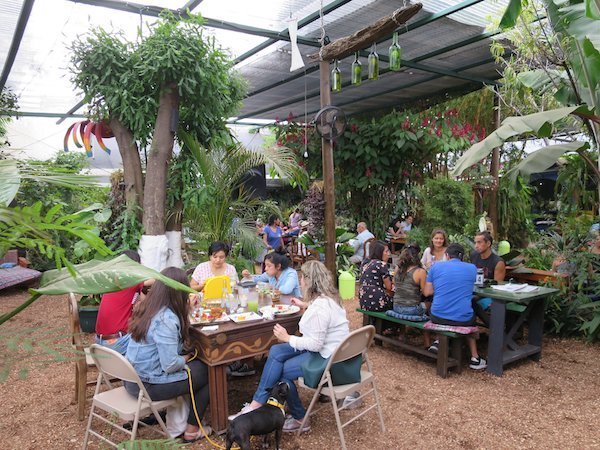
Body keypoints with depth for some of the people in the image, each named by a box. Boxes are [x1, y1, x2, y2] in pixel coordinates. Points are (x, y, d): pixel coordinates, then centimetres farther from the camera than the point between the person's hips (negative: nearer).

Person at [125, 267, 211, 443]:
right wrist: (185, 359, -6)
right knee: (207, 371, 6)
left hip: (132, 379, 8)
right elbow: (170, 365, -26)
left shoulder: (147, 308, 0)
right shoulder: (166, 319, -26)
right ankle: (192, 430, 16)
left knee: (195, 364, 21)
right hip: (149, 385, -8)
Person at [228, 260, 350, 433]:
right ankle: (257, 404, 1)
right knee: (276, 352, 0)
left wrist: (287, 338, -14)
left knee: (281, 370, -2)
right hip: (322, 346, 10)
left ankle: (300, 419, 12)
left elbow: (315, 344, -25)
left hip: (328, 357, -10)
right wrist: (306, 306, 33)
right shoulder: (325, 296, 5)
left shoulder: (320, 307, -26)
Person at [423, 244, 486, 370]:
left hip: (437, 317, 0)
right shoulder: (472, 268, 4)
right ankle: (474, 358, 29)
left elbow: (427, 292, 2)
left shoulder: (435, 267, 2)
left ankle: (438, 342, 17)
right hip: (462, 319, 0)